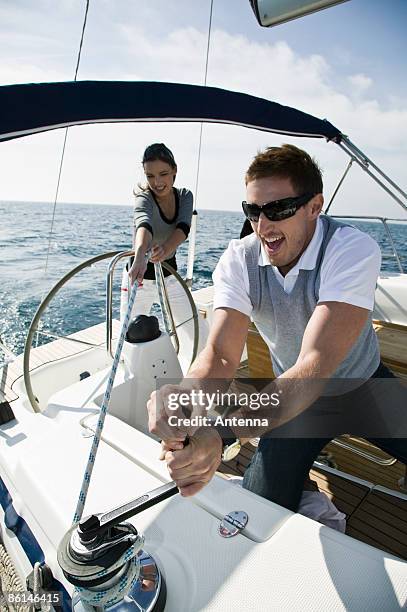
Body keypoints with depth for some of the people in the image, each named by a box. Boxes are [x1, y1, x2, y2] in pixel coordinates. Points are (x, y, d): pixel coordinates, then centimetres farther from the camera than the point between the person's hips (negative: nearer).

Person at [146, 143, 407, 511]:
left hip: (366, 387, -1)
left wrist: (223, 434, -53)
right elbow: (221, 354, -25)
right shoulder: (239, 260, -18)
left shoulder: (354, 250, -29)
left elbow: (316, 365, -40)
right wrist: (182, 395, -49)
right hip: (292, 395, 2)